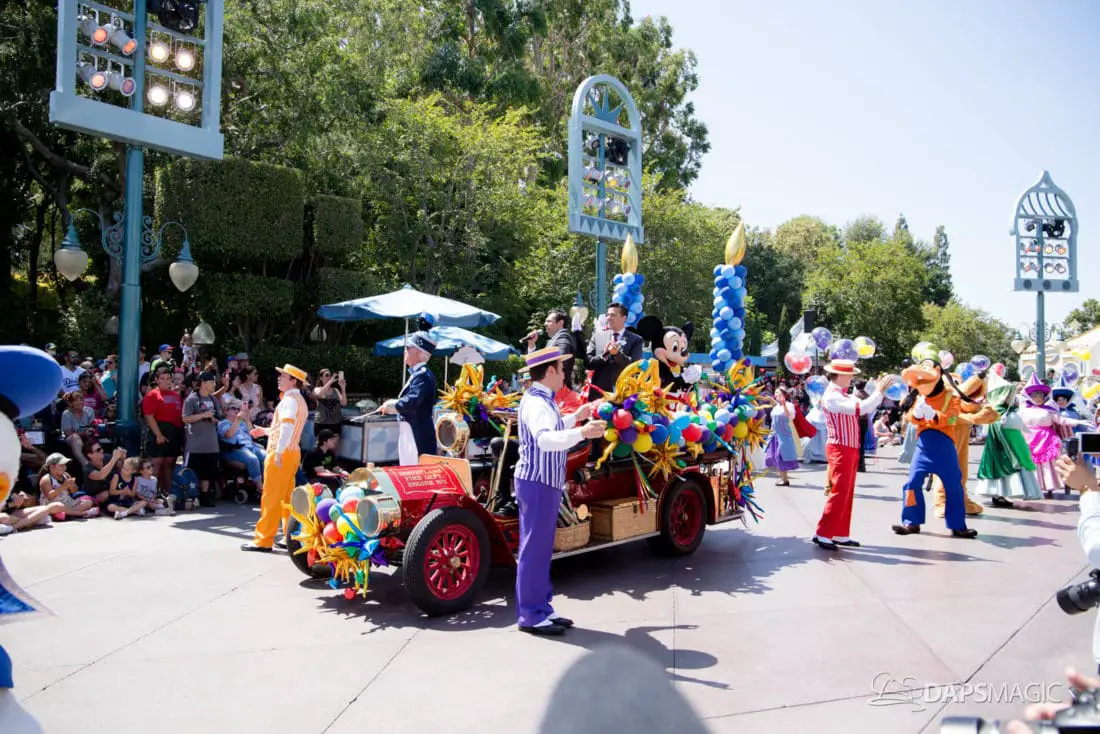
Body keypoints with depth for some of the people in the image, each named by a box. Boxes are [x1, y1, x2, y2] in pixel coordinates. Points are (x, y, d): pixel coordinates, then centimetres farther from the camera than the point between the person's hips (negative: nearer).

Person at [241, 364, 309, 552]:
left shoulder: (289, 400, -12)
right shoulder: (300, 400, 18)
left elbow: (287, 427, -26)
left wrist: (278, 452, -31)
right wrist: (265, 431, 29)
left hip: (281, 454, -9)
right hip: (293, 452, 9)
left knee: (271, 498, -5)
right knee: (287, 497, 13)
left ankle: (263, 540, -2)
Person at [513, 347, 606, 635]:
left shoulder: (540, 399, 14)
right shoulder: (537, 403, -19)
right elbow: (545, 439, -37)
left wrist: (575, 417, 35)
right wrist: (582, 433, -47)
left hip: (544, 483, 11)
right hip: (538, 484, -11)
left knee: (541, 548, 15)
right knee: (534, 549, -3)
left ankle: (541, 608, 25)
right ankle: (530, 616, 6)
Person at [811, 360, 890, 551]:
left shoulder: (843, 395, 16)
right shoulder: (831, 396, -17)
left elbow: (864, 408, 14)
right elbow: (860, 408, -25)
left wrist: (878, 390, 7)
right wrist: (879, 391, -18)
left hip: (850, 450, 10)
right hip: (840, 450, -10)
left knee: (847, 494, 12)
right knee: (839, 493, -10)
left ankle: (841, 535, 18)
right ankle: (822, 534, -6)